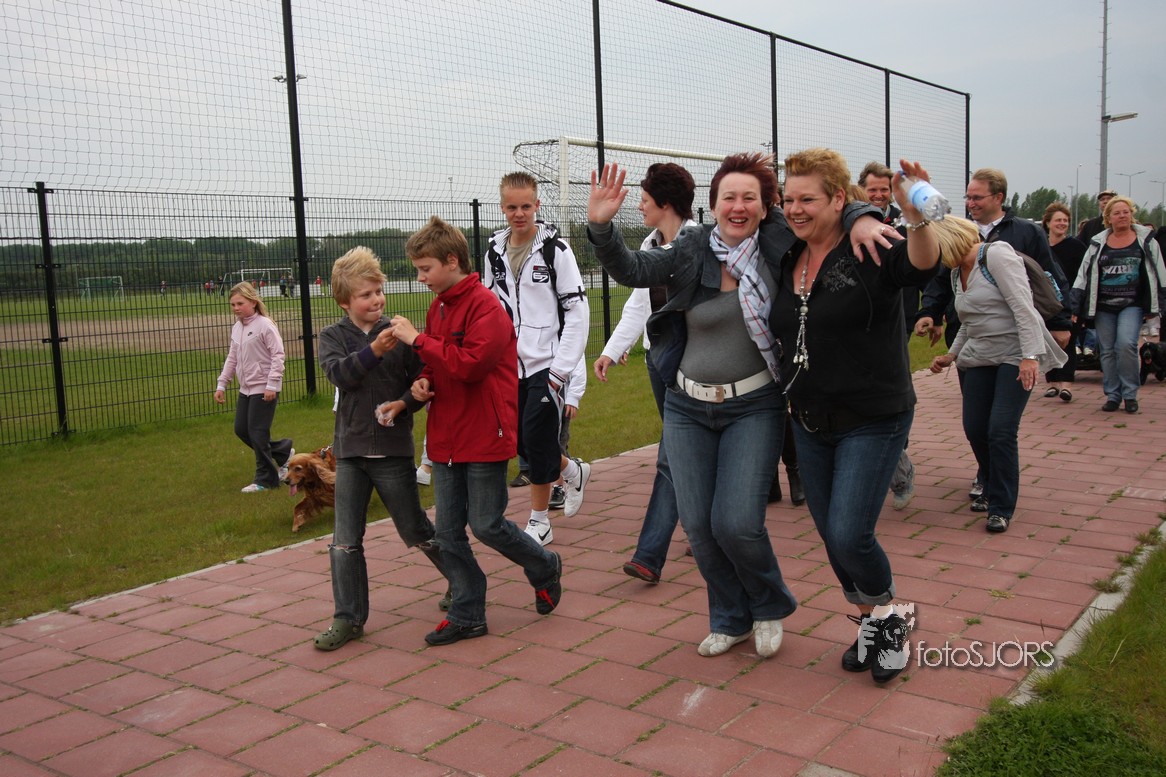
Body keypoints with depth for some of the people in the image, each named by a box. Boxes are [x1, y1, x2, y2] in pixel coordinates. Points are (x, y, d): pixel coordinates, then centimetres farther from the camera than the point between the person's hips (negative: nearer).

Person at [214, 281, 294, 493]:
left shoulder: (265, 325, -14)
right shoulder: (236, 328, 10)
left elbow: (278, 356, -17)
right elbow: (232, 358, 17)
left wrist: (272, 385, -20)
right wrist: (222, 384, 14)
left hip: (264, 389, -8)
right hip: (246, 388, 8)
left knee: (257, 433, -4)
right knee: (241, 430, 10)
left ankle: (265, 479, 10)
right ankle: (283, 451, 26)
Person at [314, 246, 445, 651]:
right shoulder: (332, 336, 2)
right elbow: (339, 372, -16)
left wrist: (403, 403, -20)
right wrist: (373, 351, -32)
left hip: (393, 449, -2)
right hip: (351, 450, 2)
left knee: (416, 531, 10)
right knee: (345, 541, 4)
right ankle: (348, 618, 15)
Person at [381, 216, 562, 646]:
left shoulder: (485, 306, -14)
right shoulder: (438, 307, 11)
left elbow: (470, 364, -25)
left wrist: (417, 339, -21)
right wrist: (422, 381, -1)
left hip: (484, 436, -8)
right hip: (446, 437, 8)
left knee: (487, 525, -1)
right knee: (449, 532, 9)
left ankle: (545, 568, 26)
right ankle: (467, 615, 21)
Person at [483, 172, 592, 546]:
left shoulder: (555, 249, -8)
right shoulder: (494, 251, 8)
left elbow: (578, 311, -10)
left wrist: (560, 369, -13)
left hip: (546, 365, -5)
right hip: (510, 366, 6)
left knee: (536, 438, -5)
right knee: (519, 440, 8)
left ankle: (539, 522, 13)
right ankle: (572, 471, 36)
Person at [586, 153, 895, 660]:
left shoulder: (778, 242, -4)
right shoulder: (691, 250, -1)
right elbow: (633, 271, -9)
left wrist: (862, 219, -20)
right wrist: (601, 226, -24)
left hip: (754, 408, -2)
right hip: (688, 408, 3)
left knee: (736, 524, -11)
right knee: (698, 526, 4)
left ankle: (770, 607, 21)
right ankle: (731, 619, 29)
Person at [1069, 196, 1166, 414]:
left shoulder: (1145, 240, 3)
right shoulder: (1098, 244, 7)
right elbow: (1083, 275, 8)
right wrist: (1076, 307, 3)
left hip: (1132, 305, -2)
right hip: (1103, 306, 3)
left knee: (1126, 344, -18)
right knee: (1107, 351, 5)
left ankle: (1130, 394, -5)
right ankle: (1112, 395, 15)